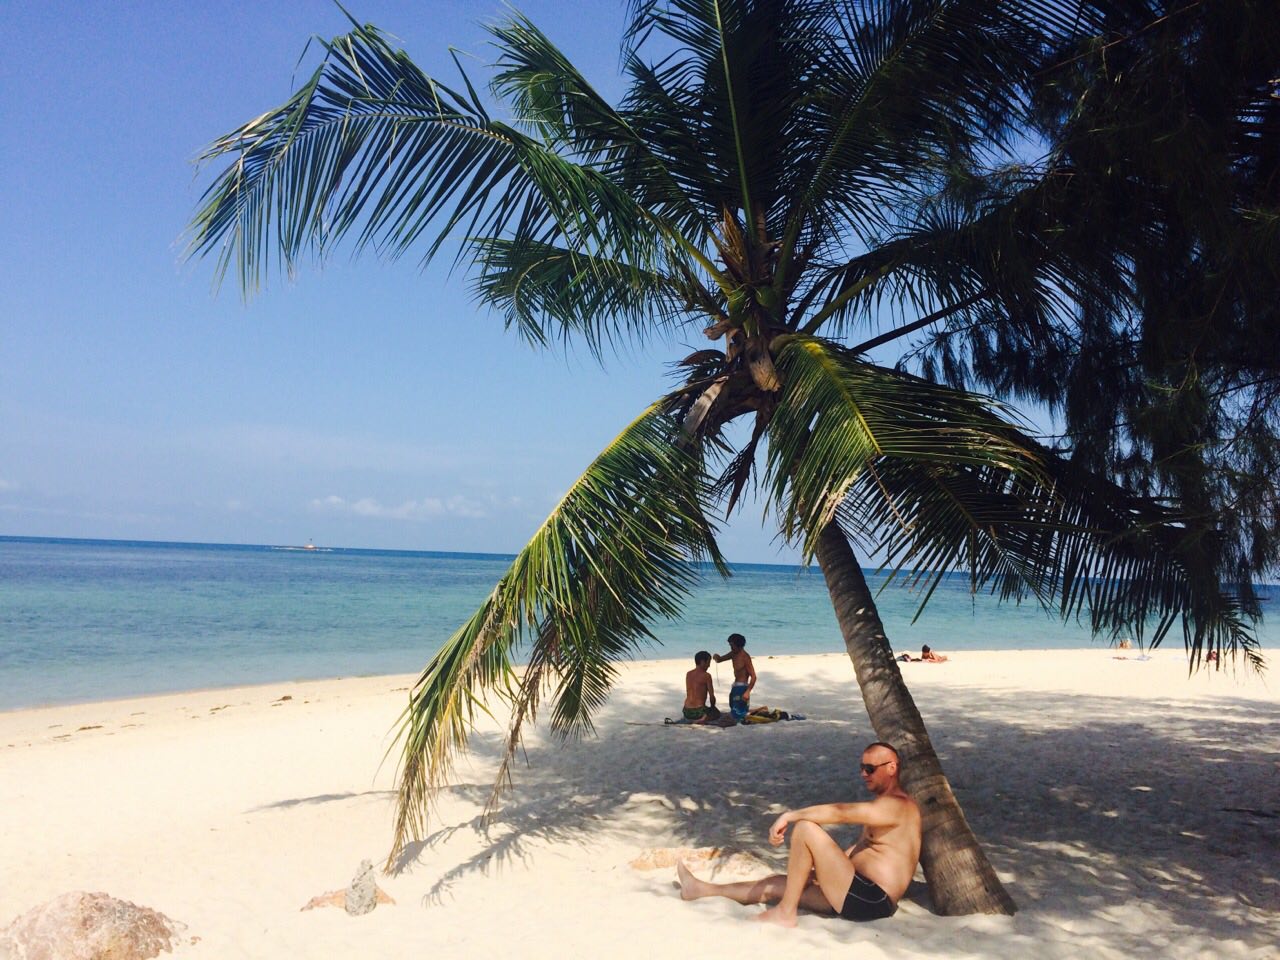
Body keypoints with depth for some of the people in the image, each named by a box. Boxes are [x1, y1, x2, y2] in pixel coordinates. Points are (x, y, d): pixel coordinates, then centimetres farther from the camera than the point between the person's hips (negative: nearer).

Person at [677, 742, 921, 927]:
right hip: (859, 894, 10)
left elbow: (840, 812, -23)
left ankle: (785, 912, -8)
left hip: (869, 900, -10)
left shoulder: (896, 806, -13)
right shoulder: (882, 806, 21)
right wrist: (822, 868, 19)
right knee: (778, 883, 12)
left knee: (805, 828, -18)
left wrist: (789, 816, -19)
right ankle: (702, 889, 24)